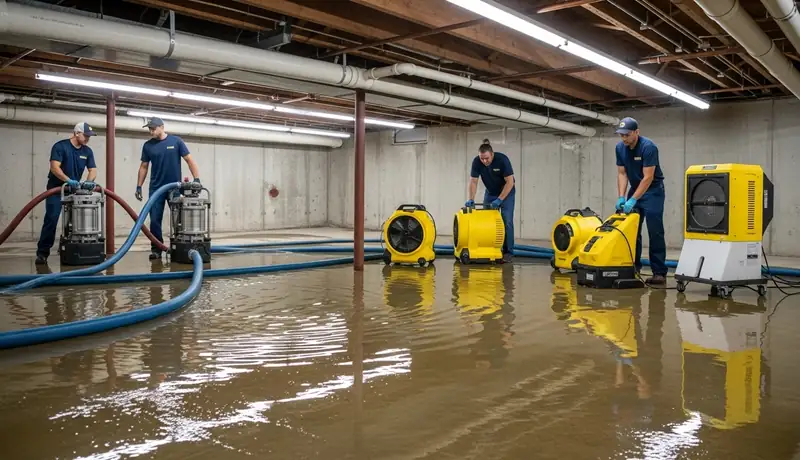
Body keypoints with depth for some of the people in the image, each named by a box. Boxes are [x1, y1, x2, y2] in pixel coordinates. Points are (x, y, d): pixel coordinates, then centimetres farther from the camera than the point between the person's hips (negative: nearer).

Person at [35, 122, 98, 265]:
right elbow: (54, 167, -24)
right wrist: (68, 180, -37)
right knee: (51, 220, -10)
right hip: (56, 189, -5)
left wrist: (89, 181, -24)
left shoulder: (87, 151, 2)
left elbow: (93, 169, -3)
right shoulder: (60, 146, -14)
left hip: (75, 190, 5)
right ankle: (42, 253, -6)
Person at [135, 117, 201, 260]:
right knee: (155, 220, 0)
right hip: (156, 188, 2)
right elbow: (143, 167, 8)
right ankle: (156, 250, 7)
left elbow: (189, 160, -5)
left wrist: (197, 179, -14)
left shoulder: (176, 141, -4)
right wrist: (139, 186, 2)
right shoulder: (147, 145, 3)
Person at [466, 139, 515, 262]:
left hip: (507, 192, -4)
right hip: (490, 192, 4)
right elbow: (473, 181, -14)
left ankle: (508, 252, -6)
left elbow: (510, 182, -27)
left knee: (507, 221, -11)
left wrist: (499, 200, -31)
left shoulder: (502, 159, -29)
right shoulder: (476, 161, -19)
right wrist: (471, 199, -25)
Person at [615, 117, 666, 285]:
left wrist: (633, 200, -30)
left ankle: (659, 272, -9)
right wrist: (621, 197, -13)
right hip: (635, 189, 6)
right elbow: (622, 173, -2)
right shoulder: (620, 148, -4)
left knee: (655, 232, -10)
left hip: (653, 191, -6)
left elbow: (648, 178, -26)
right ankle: (633, 267, 12)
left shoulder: (648, 147, -24)